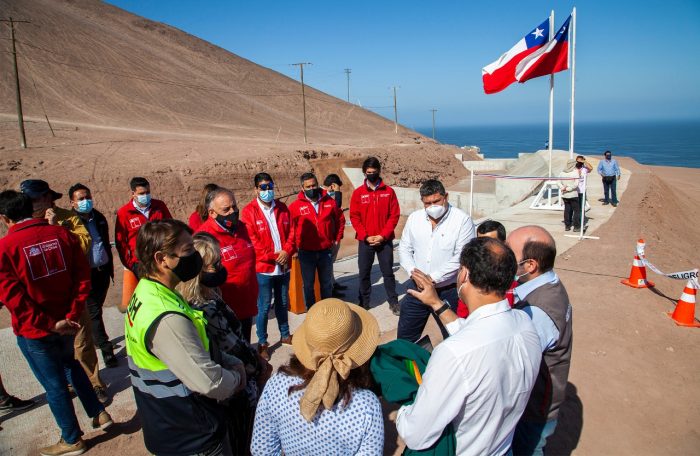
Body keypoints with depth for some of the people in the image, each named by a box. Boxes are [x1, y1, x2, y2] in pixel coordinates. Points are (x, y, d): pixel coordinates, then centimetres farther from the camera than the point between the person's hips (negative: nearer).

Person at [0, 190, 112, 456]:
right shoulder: (62, 234, -5)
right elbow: (83, 276, -7)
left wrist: (49, 324, -15)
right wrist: (73, 314, -5)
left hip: (33, 330, -4)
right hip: (66, 322, 4)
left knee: (54, 384, 12)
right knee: (70, 365, 29)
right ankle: (99, 414, 31)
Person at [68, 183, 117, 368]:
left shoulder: (99, 218, 8)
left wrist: (110, 267, 16)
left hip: (103, 271, 6)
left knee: (96, 308, 20)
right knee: (94, 311, 1)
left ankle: (95, 338, 38)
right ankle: (106, 348, 9)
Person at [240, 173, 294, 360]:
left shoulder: (282, 208, 7)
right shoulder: (249, 211, -8)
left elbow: (291, 233, 6)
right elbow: (252, 240, -13)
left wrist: (287, 251, -11)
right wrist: (274, 256, -15)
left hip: (283, 266, 5)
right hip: (263, 268, -5)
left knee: (283, 303, 18)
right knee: (264, 306, 4)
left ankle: (285, 335, 35)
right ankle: (262, 342, 18)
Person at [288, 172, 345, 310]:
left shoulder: (329, 202, 0)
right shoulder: (295, 206, -7)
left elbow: (340, 220, 12)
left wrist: (337, 238, 9)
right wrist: (296, 245, -4)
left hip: (326, 251, 2)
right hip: (306, 252, -2)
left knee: (327, 283, 16)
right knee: (308, 284, 9)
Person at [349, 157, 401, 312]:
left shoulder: (389, 191, 0)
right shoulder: (358, 193, 1)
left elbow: (394, 215, -2)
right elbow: (354, 217, -1)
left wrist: (383, 235, -11)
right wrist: (365, 236, -11)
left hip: (385, 240, 0)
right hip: (365, 241, 1)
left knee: (388, 272, 9)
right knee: (364, 273, 8)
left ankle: (393, 302, 22)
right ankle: (363, 303, 22)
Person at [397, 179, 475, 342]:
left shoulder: (462, 220, -12)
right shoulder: (414, 218, 4)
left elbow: (461, 257, -17)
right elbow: (405, 248, 7)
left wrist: (433, 277, -19)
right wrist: (413, 271, -10)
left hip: (448, 290, -4)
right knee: (405, 336, 16)